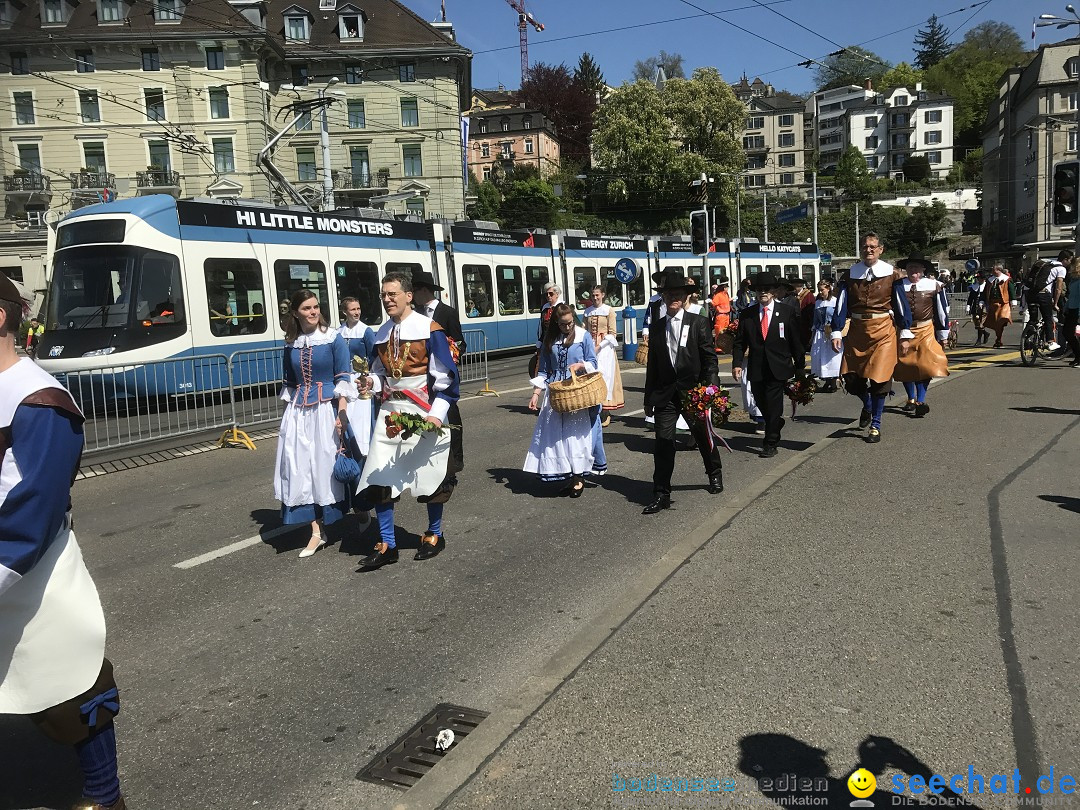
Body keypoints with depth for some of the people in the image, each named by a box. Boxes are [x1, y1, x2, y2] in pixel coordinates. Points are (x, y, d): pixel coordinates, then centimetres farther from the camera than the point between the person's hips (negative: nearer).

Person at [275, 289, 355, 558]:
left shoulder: (333, 339, -3)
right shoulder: (290, 345, 8)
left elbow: (343, 378, -6)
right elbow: (289, 383, 17)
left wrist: (341, 414, -13)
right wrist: (290, 410, 14)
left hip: (326, 409, -4)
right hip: (298, 413, 4)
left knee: (327, 465, 0)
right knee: (302, 470, 0)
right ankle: (316, 533, 6)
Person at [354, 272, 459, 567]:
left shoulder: (429, 329, -8)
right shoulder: (382, 333, 10)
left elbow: (446, 376, -11)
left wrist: (436, 413, -19)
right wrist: (370, 382, 0)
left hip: (424, 412, -5)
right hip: (391, 410, 5)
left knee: (430, 473, 7)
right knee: (378, 476, -1)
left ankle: (434, 534, 28)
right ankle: (387, 545, 9)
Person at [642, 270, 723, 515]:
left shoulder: (699, 323, -3)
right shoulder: (657, 326, 6)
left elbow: (710, 359, -5)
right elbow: (652, 364, 9)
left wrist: (711, 388, -16)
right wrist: (649, 398, 9)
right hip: (665, 393, 2)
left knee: (703, 436, 16)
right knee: (663, 443, -4)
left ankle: (715, 474, 44)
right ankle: (661, 494, 2)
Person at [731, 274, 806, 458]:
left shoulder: (787, 312, 1)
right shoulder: (747, 315, 5)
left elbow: (796, 341, 3)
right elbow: (739, 342, 6)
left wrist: (800, 367, 3)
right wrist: (736, 363, -7)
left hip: (778, 368, -2)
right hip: (756, 369, 3)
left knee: (773, 405, -6)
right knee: (761, 404, 10)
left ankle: (771, 443, 3)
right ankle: (776, 425, 38)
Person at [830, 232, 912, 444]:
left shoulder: (891, 274, 0)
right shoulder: (850, 274, 3)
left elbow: (901, 305, 2)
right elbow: (841, 306, 2)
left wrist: (905, 334, 0)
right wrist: (836, 333, -6)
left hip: (883, 330, -2)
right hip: (857, 329, 2)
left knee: (879, 378, -6)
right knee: (851, 377, 2)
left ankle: (875, 425, 9)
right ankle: (867, 406, 34)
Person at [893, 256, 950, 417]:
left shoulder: (934, 286, 0)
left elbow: (942, 311, 6)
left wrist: (943, 335, 8)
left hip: (926, 331, -1)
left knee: (925, 365, -10)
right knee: (905, 366, 8)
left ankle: (920, 401, -11)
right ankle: (911, 399, 25)